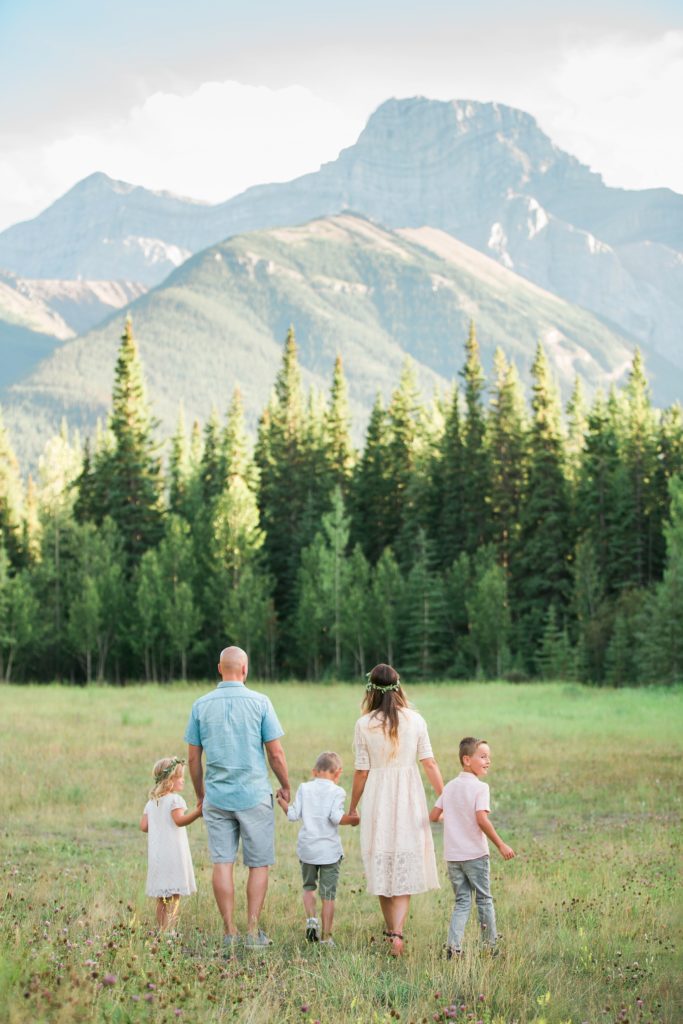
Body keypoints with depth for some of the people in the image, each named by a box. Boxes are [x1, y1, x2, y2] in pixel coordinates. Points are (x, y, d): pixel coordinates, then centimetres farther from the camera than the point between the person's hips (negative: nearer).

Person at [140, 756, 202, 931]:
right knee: (174, 896, -7)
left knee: (161, 899, 13)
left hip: (156, 855, 7)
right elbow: (179, 820, -26)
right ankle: (167, 931, -14)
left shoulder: (151, 802, 12)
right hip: (173, 855, -7)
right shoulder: (175, 799, -10)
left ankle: (161, 929, 15)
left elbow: (144, 826, 9)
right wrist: (197, 812, -35)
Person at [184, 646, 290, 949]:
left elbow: (193, 757, 6)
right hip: (254, 795, -2)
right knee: (258, 864, 6)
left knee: (222, 863, 4)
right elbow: (276, 754, -4)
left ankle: (230, 932, 4)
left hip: (216, 796, 2)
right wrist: (285, 787, 11)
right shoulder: (259, 702, -5)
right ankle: (253, 931, 4)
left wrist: (199, 794, 19)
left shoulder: (201, 705, 2)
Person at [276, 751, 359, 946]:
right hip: (330, 850, -2)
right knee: (328, 895, 4)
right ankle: (326, 937, 5)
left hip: (307, 848, 2)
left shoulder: (304, 788, 2)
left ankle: (311, 918, 0)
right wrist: (354, 819, -4)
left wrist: (282, 802, 14)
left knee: (309, 887, 22)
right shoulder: (337, 792, -6)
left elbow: (293, 815, -2)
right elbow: (336, 817, -19)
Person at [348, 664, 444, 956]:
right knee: (405, 869, 3)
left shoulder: (364, 724, -6)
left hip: (377, 800, 0)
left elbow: (361, 771, -3)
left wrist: (352, 808, 9)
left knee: (382, 867, 14)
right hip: (409, 800, 0)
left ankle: (391, 930, 27)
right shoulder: (415, 720, -3)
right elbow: (429, 763, -4)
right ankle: (397, 932, -14)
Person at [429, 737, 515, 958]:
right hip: (475, 854, -5)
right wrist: (501, 845, -15)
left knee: (462, 901, 9)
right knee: (484, 900, 11)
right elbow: (481, 819, -22)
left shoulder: (450, 786, 8)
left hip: (452, 855, 5)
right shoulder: (480, 787, -11)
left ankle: (453, 946, -7)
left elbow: (433, 816, 6)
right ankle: (490, 946, 20)